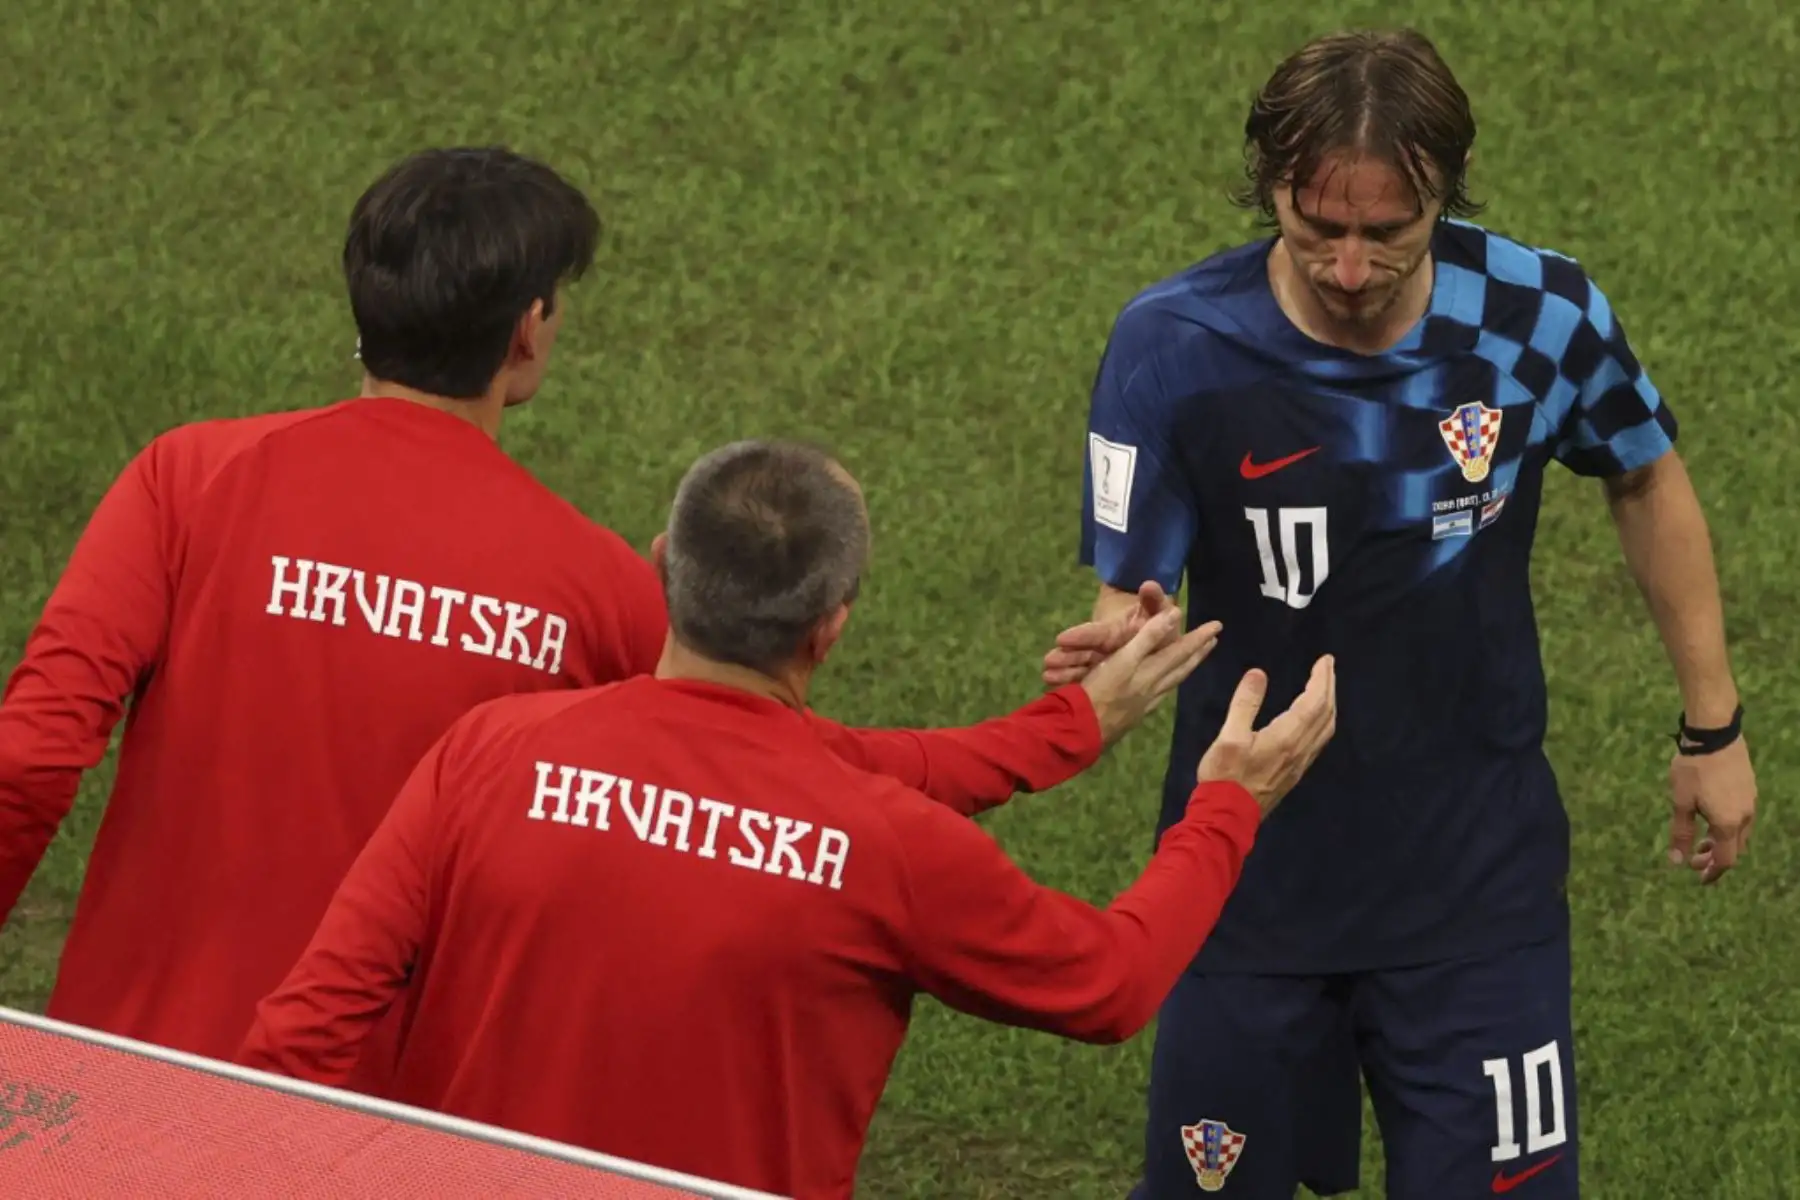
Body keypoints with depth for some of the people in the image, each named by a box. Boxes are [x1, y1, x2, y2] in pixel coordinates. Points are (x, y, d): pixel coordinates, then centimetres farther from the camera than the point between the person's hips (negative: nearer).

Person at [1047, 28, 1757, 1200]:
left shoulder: (1545, 317, -13)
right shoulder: (1175, 344, -18)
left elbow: (1648, 483, 6)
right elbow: (1133, 599, -14)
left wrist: (1714, 725, 11)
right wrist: (1120, 644, -39)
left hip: (1481, 872, 0)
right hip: (1256, 871, 0)